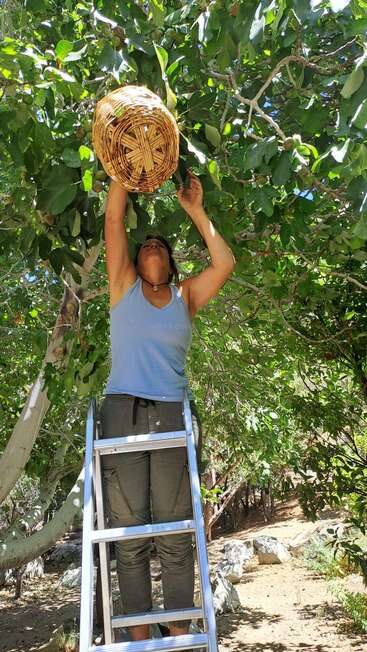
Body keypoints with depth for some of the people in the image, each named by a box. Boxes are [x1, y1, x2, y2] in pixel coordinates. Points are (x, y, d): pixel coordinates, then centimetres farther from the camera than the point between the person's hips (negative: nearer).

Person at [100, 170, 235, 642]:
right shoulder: (124, 286, 12)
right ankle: (139, 636, 14)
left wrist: (196, 212, 10)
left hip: (173, 415, 1)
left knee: (175, 532, 2)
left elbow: (225, 263, 4)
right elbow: (113, 220, 8)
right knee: (129, 531, 2)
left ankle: (180, 634, 14)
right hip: (122, 412, 0)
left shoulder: (186, 295, 14)